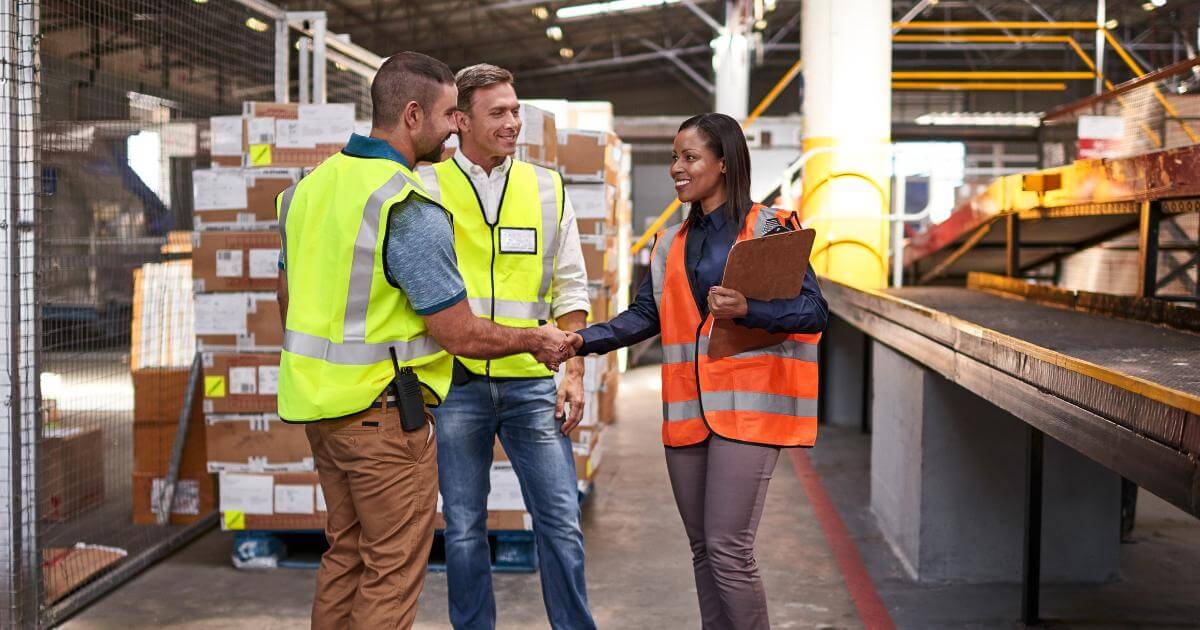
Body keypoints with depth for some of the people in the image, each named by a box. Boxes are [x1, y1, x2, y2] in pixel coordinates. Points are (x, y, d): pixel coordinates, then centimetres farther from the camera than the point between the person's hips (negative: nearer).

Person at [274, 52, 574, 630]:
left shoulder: (311, 185, 6)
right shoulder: (412, 211, -20)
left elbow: (288, 298, 16)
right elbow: (460, 335, -17)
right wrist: (536, 341, -1)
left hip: (319, 404, 8)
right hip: (382, 409, -8)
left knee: (346, 553, 20)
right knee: (393, 569, 3)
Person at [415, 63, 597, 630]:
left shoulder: (547, 189, 8)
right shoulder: (426, 187, 1)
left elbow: (570, 287, 11)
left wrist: (574, 372, 3)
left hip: (531, 381, 2)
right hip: (454, 383, -1)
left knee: (561, 521, 2)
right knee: (464, 529, 8)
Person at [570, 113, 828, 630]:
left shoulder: (769, 229, -2)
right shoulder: (672, 243, 16)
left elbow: (815, 311, -8)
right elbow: (645, 315, 9)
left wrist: (748, 310, -23)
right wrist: (582, 341, -6)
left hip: (746, 408, -6)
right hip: (687, 412, 6)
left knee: (729, 550, -11)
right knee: (702, 551, 12)